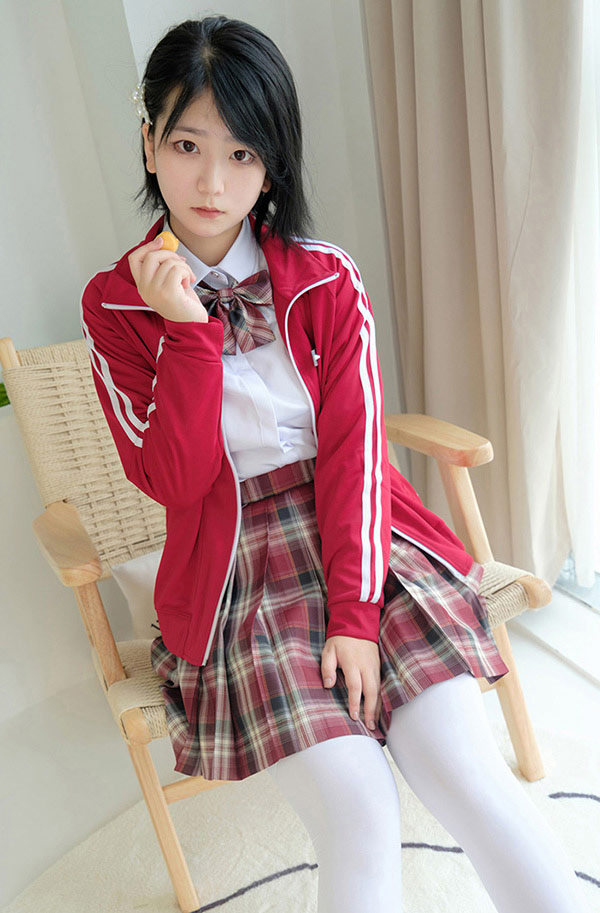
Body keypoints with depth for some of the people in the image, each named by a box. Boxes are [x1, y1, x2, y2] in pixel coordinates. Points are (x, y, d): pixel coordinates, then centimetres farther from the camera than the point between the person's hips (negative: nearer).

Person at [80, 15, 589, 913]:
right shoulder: (114, 302, 1)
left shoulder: (328, 280, 3)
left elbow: (354, 448, -4)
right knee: (359, 813, -15)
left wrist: (355, 613, -12)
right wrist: (187, 330, -16)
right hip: (238, 565, -1)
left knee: (467, 773, -13)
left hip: (363, 542, 1)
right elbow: (176, 481, -6)